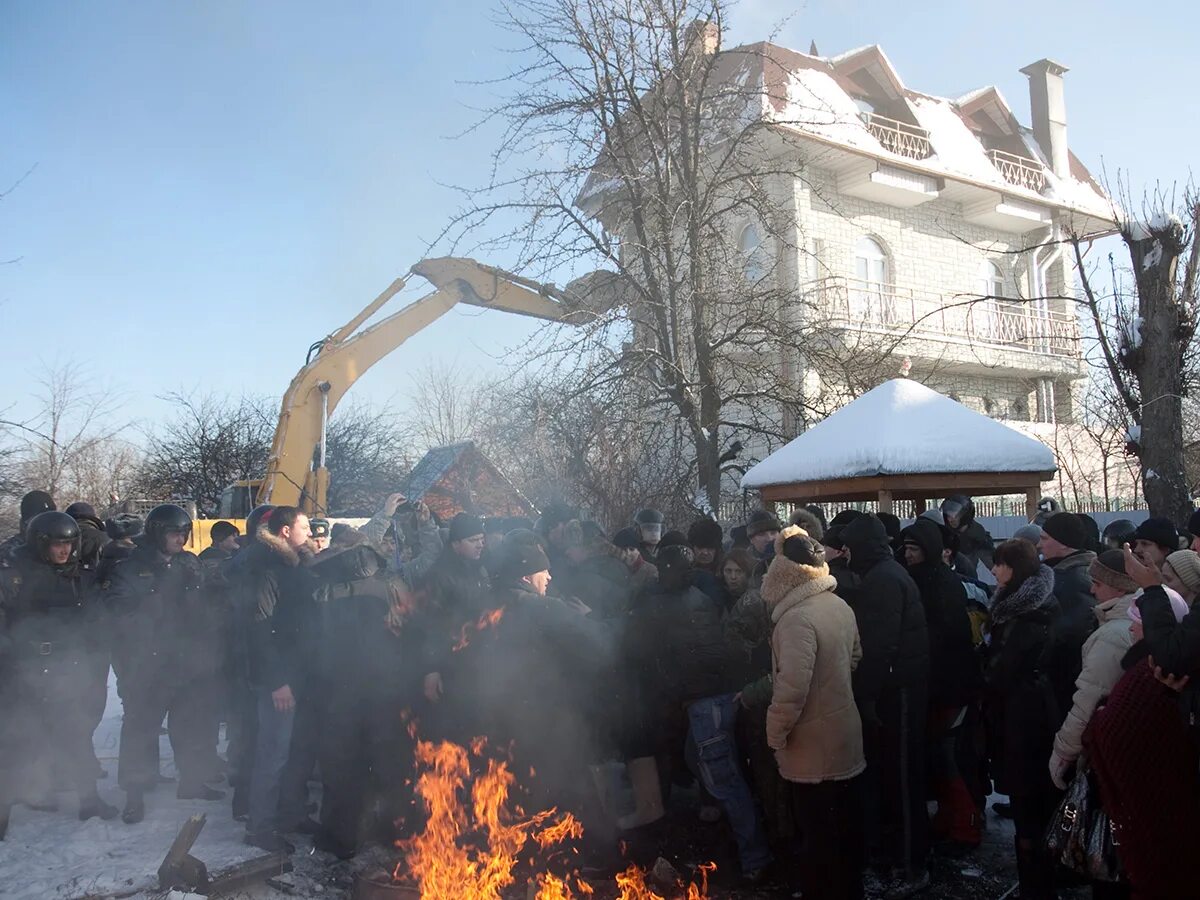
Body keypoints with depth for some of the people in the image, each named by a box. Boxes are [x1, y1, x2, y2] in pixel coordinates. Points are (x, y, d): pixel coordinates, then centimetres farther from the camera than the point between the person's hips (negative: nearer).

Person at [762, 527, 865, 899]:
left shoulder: (797, 617, -25)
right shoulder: (841, 606, 2)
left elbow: (792, 687, -28)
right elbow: (854, 658, 15)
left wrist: (775, 734, -15)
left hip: (814, 747, -8)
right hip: (846, 737, 8)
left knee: (819, 837, 7)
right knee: (847, 831, 21)